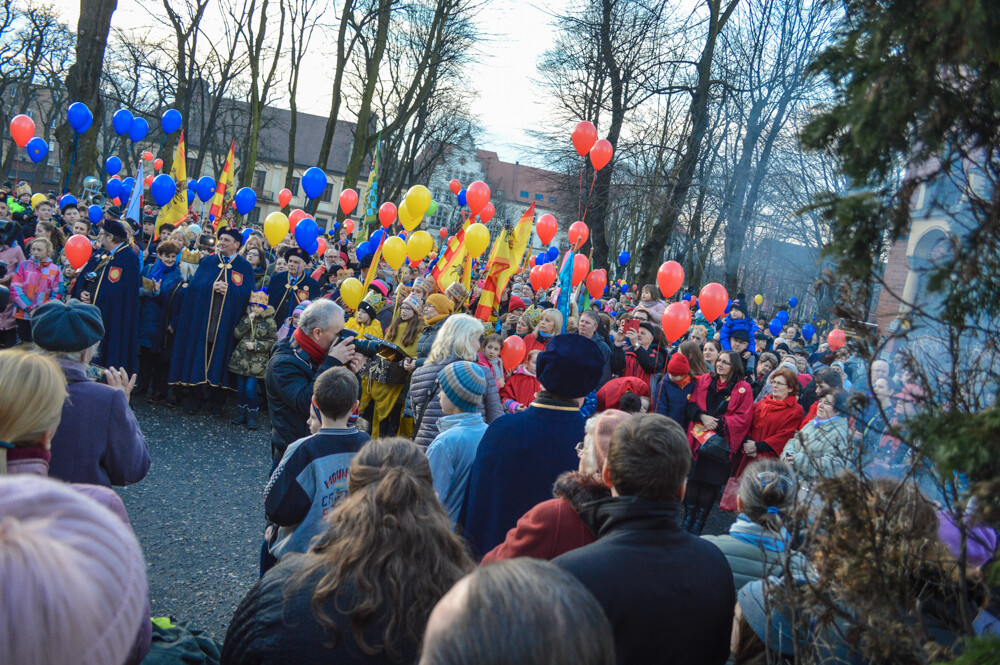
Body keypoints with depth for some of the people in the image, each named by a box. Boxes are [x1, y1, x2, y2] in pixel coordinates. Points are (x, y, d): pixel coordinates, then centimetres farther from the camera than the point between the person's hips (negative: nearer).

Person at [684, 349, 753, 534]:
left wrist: (718, 422, -13)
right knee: (693, 478, 2)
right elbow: (691, 404, 8)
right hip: (698, 438, 2)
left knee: (711, 481, 0)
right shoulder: (704, 381, 9)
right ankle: (689, 516, 15)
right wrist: (702, 416, -11)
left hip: (721, 443, -2)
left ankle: (700, 519, 13)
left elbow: (744, 417, -5)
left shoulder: (743, 389, 0)